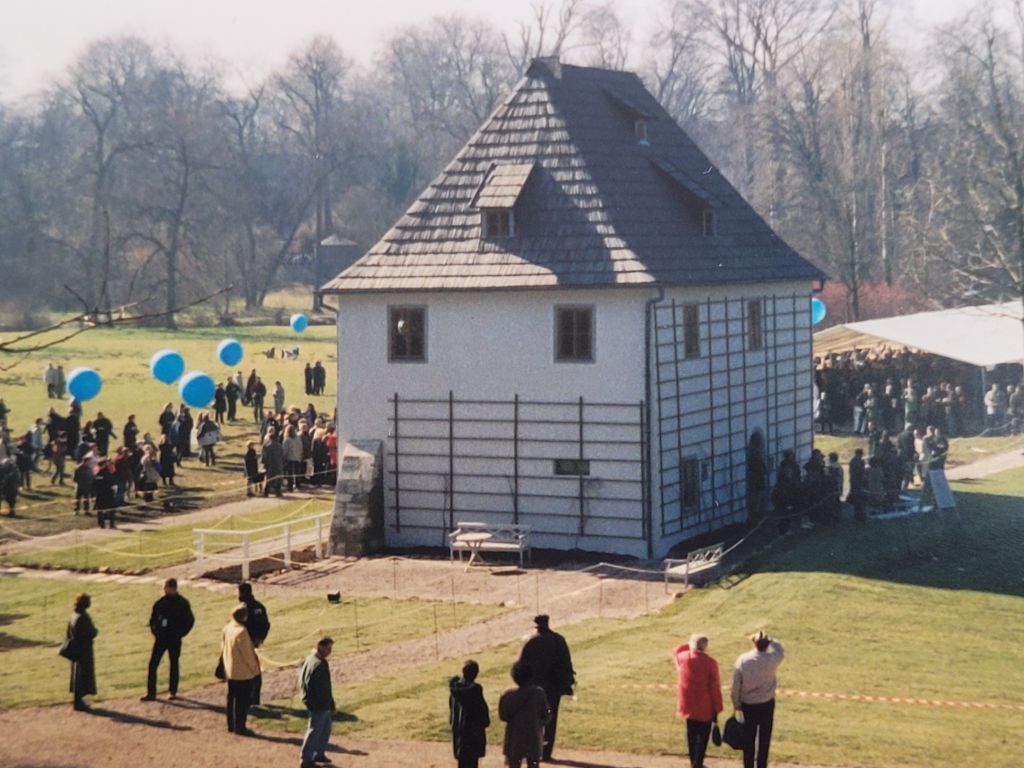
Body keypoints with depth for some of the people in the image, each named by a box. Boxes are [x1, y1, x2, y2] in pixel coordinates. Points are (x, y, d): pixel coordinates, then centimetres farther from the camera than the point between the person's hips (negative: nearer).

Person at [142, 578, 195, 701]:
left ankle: (173, 691, 17)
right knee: (153, 664, -3)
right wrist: (154, 630, 3)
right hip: (161, 638, 4)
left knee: (174, 665, 6)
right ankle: (151, 692, 1)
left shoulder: (182, 603, -6)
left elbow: (190, 620, -3)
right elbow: (153, 618, 17)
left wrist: (180, 633, -9)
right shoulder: (160, 602, 5)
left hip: (174, 639, -4)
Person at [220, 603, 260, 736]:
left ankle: (231, 725, 23)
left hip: (229, 670, 8)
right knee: (243, 700, 0)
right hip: (243, 672, -8)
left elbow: (223, 648, 10)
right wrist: (254, 666, -6)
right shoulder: (241, 631, -23)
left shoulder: (226, 628, 2)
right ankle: (240, 727, 2)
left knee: (232, 698, 16)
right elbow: (247, 653, -19)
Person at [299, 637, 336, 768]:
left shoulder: (310, 659, 6)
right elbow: (323, 688, -24)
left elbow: (302, 678, 16)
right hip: (318, 704, -10)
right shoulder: (319, 665, -26)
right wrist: (331, 704, -14)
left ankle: (319, 754, 33)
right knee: (315, 731, 0)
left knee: (325, 728, 22)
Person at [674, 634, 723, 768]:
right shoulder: (710, 663, -17)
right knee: (703, 737, 4)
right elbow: (715, 688, -12)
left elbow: (676, 653, 23)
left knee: (691, 735, 19)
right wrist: (716, 709, -4)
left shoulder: (682, 657, -6)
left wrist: (689, 646, 15)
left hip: (688, 705, 5)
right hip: (705, 707, -5)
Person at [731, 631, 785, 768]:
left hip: (748, 704, 1)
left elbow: (736, 684, -6)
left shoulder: (743, 659, -11)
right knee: (764, 738, 8)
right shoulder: (772, 659, -13)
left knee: (748, 738, 9)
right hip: (766, 704, -1)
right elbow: (780, 652, 11)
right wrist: (770, 640, 7)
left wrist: (736, 703, 4)